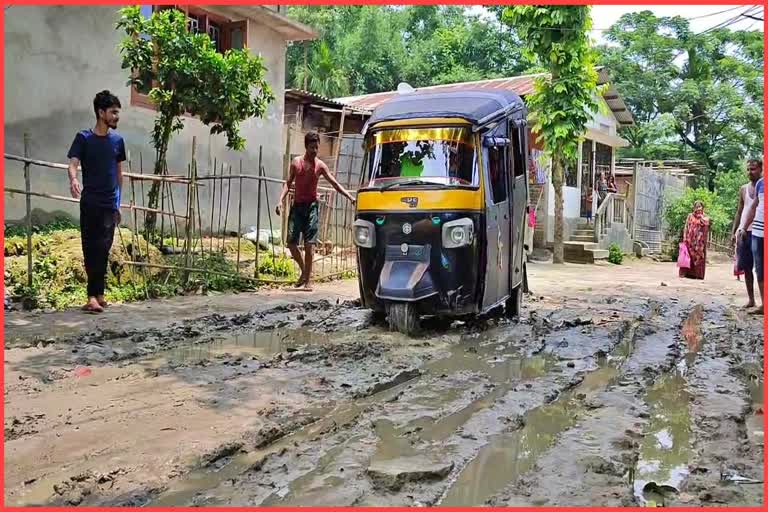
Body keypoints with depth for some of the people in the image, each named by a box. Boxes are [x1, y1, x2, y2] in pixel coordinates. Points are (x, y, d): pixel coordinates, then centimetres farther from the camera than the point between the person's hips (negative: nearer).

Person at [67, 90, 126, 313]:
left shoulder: (117, 140, 10)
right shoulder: (84, 138, 0)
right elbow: (73, 163, -12)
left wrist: (119, 202, 17)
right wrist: (73, 179, -35)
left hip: (110, 203, 2)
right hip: (89, 202, -2)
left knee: (102, 249, -2)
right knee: (90, 248, -1)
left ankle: (95, 295, 2)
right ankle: (96, 294, 4)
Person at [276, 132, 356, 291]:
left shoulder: (320, 165, 2)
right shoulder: (296, 162, 4)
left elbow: (335, 183, 3)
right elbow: (288, 183, 6)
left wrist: (349, 196, -8)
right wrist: (281, 200, -8)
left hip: (311, 206, -2)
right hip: (297, 206, 2)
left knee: (309, 245, -6)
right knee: (291, 243, -1)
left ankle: (308, 280, 1)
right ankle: (304, 271, 20)